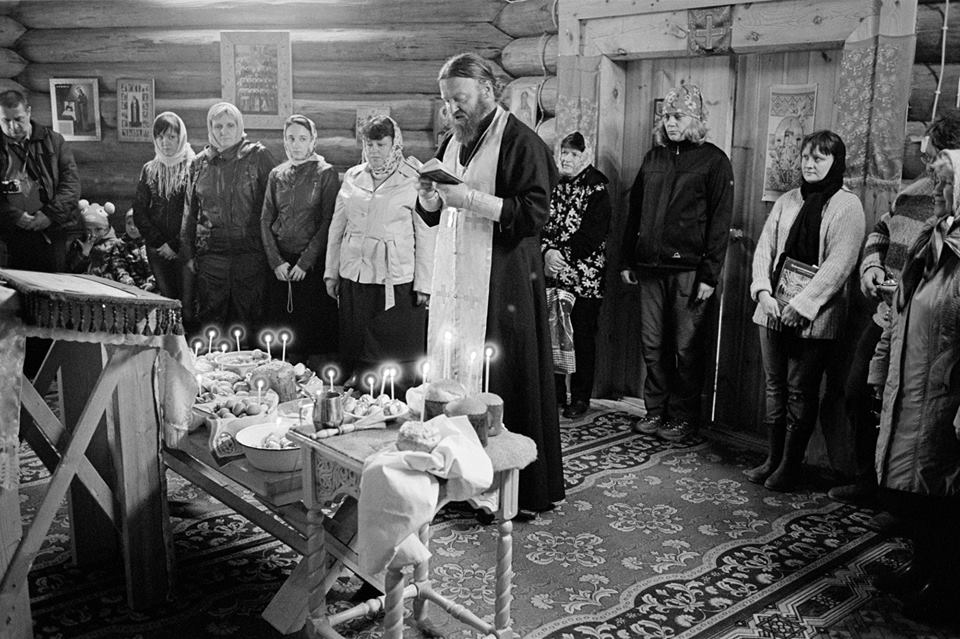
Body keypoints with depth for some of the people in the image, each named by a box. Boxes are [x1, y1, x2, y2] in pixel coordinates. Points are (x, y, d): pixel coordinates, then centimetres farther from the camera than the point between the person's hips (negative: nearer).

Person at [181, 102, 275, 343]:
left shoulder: (258, 156, 1)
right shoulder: (200, 163, 11)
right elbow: (189, 212, 17)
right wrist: (188, 254, 13)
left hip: (250, 252, -3)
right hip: (211, 253, 3)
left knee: (248, 320, 3)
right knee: (210, 318, 5)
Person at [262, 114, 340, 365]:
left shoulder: (326, 173, -1)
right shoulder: (277, 174, 12)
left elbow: (328, 222, -7)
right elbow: (266, 220, 9)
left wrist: (305, 262, -13)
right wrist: (276, 261, -3)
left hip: (313, 263, -4)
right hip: (280, 264, 4)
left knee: (314, 329, -3)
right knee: (281, 325, 4)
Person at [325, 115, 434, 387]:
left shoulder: (413, 181, -2)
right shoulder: (352, 177, 11)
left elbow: (426, 235, -3)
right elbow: (337, 225, 16)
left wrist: (423, 283, -8)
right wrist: (331, 271, 12)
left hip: (396, 280, -4)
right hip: (353, 275, 4)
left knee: (396, 351, 0)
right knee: (355, 349, 10)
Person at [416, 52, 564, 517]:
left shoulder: (520, 143, -7)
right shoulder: (453, 143, 17)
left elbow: (536, 213, -15)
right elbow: (432, 213, 22)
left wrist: (471, 199, -20)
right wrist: (428, 195, -1)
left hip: (502, 282, -7)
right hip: (455, 279, 7)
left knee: (503, 384, -3)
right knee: (452, 376, 6)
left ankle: (524, 491, 9)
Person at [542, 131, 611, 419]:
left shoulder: (597, 188, -3)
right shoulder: (554, 185, 12)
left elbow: (594, 234, -11)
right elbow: (541, 223, 7)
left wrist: (563, 255, -14)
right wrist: (547, 251, -11)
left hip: (584, 278, -4)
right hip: (552, 275, 5)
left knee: (581, 337, 1)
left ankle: (580, 398, 10)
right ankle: (555, 392, 17)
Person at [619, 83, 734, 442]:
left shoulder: (713, 161, -1)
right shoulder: (654, 157, 14)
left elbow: (720, 221, -6)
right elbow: (634, 211, 17)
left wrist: (710, 274, -13)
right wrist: (626, 260, 12)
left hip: (688, 269, -5)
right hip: (650, 266, 5)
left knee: (687, 348, 2)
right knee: (652, 345, 8)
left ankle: (683, 417, 12)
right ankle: (655, 410, 19)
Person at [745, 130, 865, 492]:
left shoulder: (847, 206, -5)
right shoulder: (786, 202, 11)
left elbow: (839, 264, -13)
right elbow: (764, 248, 8)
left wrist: (801, 304, -18)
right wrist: (763, 291, -8)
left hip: (814, 316, -5)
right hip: (773, 310, 5)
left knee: (800, 391, 1)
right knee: (774, 385, 10)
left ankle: (790, 466, 12)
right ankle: (773, 459, 21)